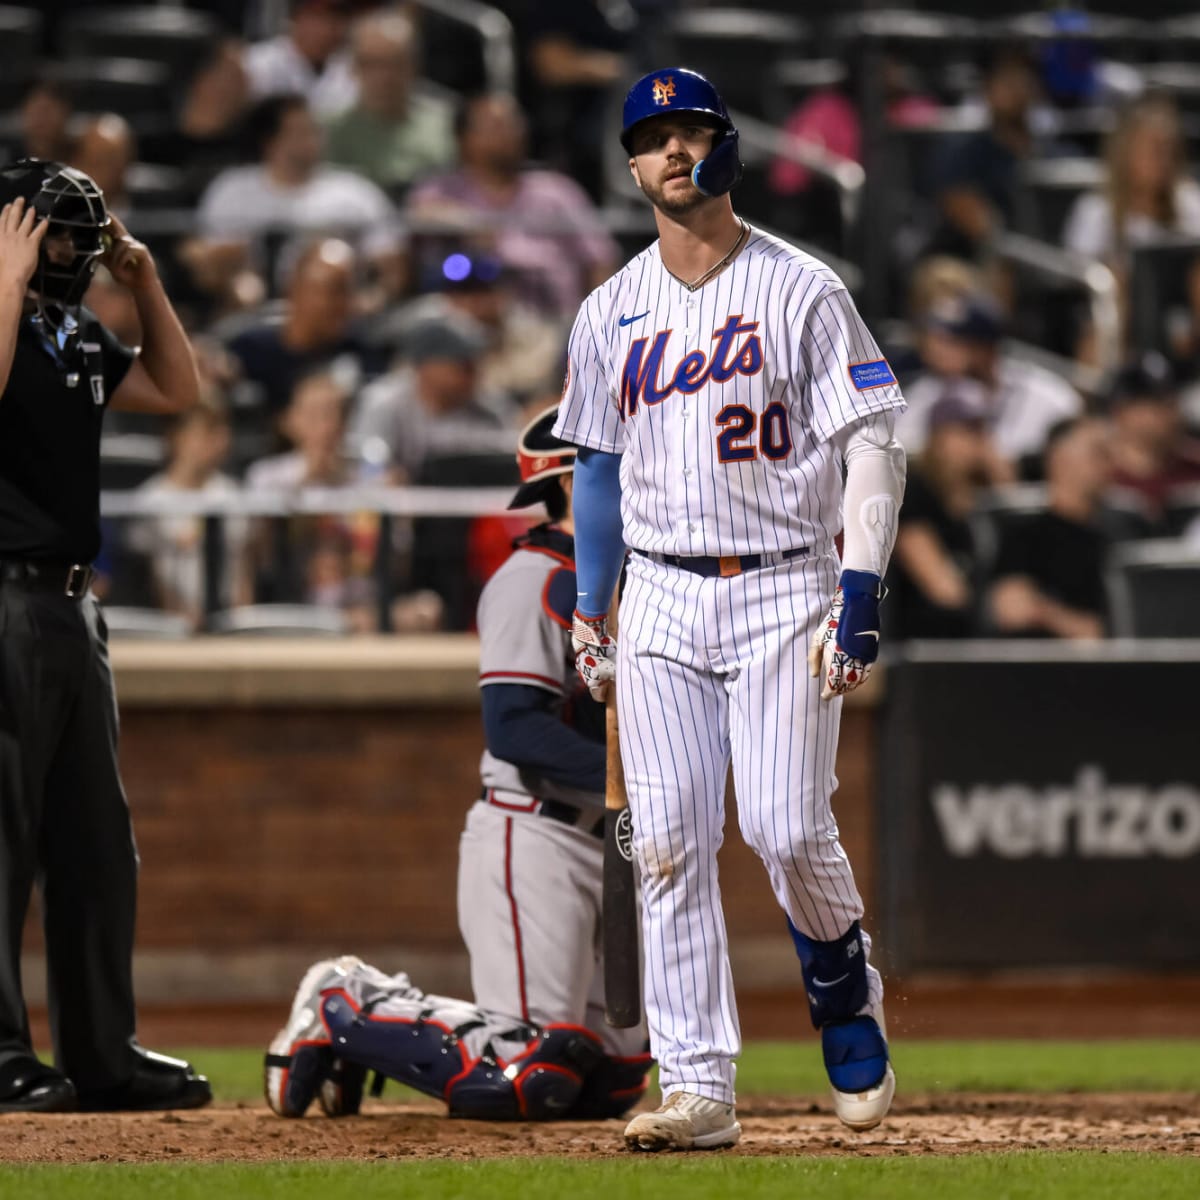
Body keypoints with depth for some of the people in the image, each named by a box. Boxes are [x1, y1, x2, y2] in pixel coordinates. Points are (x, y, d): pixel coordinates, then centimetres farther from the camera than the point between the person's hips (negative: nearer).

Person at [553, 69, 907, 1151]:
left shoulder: (802, 291, -3)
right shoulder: (613, 312, 11)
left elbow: (874, 441, -6)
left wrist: (864, 588, -16)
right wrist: (590, 613, 14)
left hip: (784, 590, -4)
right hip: (661, 601, 4)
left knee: (788, 828, -14)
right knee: (669, 844, -4)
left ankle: (845, 987, 16)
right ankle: (698, 1085, -3)